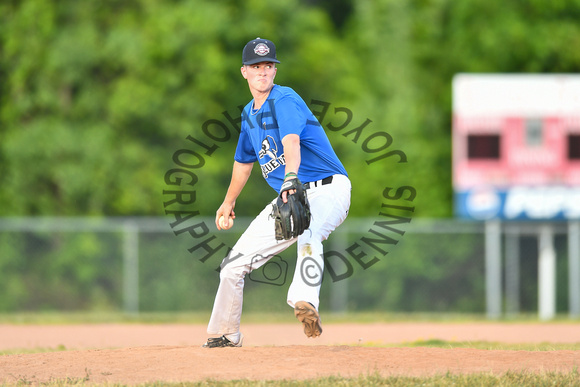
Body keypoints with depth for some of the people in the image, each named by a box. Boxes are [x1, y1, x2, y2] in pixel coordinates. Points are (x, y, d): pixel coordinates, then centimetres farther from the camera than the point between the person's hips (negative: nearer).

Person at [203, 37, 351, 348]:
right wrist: (229, 202, 40)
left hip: (327, 191, -8)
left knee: (308, 232, -43)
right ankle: (224, 335, 24)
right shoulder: (249, 113, 13)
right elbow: (244, 161, 30)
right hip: (290, 196, 8)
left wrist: (291, 178, -52)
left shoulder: (284, 101, -13)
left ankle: (304, 303, -64)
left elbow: (292, 141, -34)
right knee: (234, 264, 6)